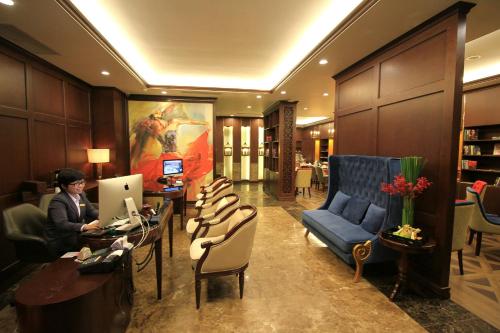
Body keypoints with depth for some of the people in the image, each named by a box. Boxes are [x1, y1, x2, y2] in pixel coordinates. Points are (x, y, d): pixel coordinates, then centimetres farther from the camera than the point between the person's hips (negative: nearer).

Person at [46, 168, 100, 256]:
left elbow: (92, 212, 11)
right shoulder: (58, 201, -16)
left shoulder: (81, 194, 7)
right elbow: (61, 224, -29)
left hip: (76, 236, 7)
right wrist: (86, 226, -44)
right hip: (60, 242, -7)